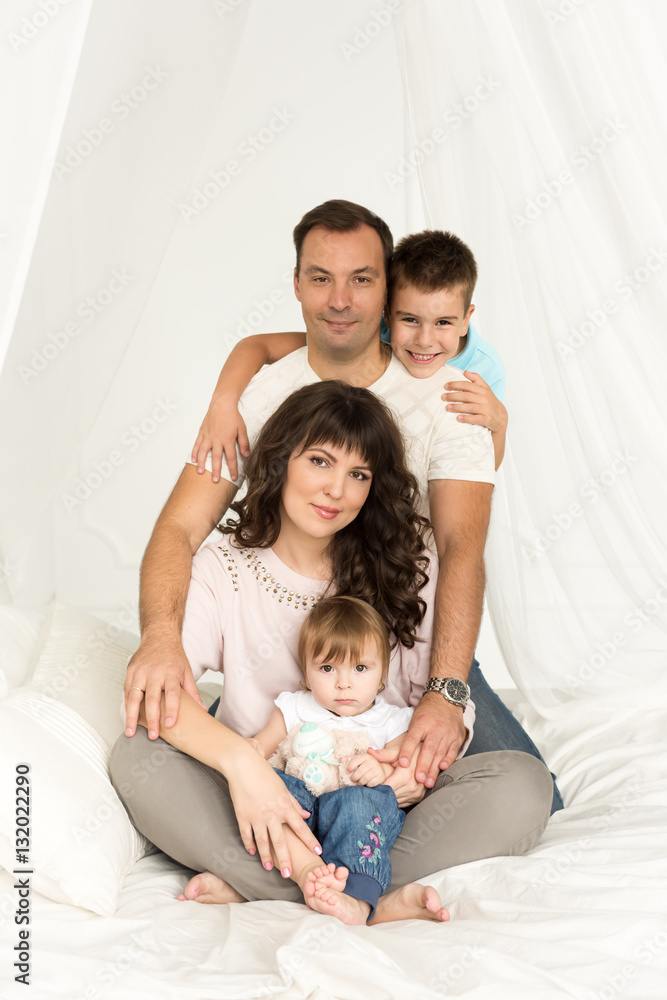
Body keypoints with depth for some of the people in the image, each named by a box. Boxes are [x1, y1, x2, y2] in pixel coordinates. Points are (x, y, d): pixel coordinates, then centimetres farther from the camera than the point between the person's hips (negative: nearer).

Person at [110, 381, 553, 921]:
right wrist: (239, 760, -34)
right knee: (137, 757, -26)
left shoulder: (410, 571, 3)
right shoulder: (225, 568, -1)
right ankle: (372, 902, -34)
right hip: (265, 804, -1)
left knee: (524, 783, -24)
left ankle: (247, 884, -31)